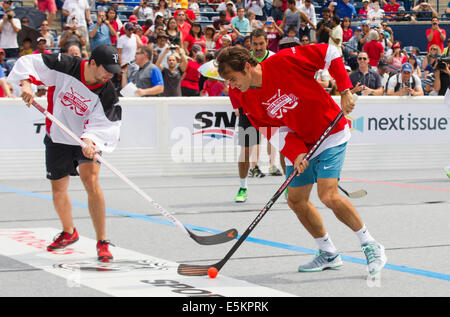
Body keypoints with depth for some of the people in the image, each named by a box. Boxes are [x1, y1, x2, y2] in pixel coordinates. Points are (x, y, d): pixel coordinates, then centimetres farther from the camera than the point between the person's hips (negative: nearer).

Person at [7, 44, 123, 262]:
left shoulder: (107, 94, -19)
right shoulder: (64, 67, -19)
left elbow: (103, 127, -24)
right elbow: (28, 64, -12)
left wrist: (90, 141, -43)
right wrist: (26, 83, -30)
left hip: (89, 140, -2)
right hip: (58, 139, 2)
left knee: (90, 181, -23)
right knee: (58, 189, 11)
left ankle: (102, 242, -16)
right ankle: (69, 233, 39)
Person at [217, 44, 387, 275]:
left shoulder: (284, 61, -22)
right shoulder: (248, 102, -4)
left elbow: (329, 53, -14)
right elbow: (277, 131, -6)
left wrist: (345, 90, -19)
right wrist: (296, 154, -23)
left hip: (330, 134, -7)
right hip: (299, 145, 7)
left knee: (328, 196, -20)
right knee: (296, 200, 6)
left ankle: (370, 246, -3)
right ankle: (329, 254, 24)